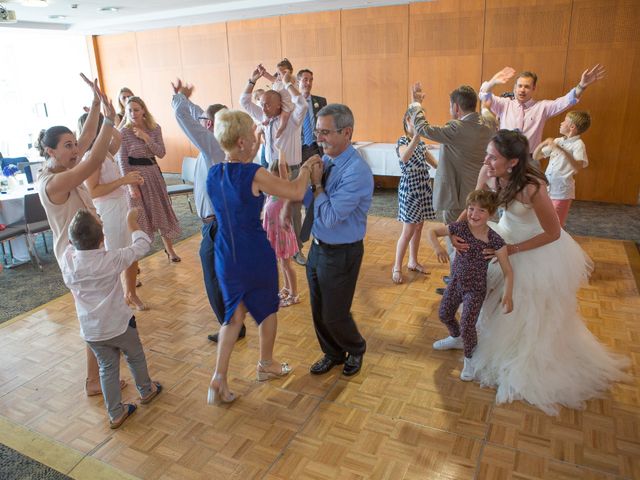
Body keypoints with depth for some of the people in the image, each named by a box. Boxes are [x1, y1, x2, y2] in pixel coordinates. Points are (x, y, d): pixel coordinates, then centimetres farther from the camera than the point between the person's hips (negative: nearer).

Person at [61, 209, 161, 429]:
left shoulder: (67, 261, -10)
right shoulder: (111, 259, -20)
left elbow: (72, 246, 14)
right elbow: (142, 245, -9)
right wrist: (132, 223, 4)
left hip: (91, 331, 3)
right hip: (119, 324, -3)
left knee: (107, 369, 17)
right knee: (135, 357, 23)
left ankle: (116, 414, 25)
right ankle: (146, 390, 43)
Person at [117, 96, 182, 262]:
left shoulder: (155, 129, 1)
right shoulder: (123, 132, -9)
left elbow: (161, 153, -5)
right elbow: (122, 161, -11)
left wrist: (146, 138, -17)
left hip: (153, 173, 4)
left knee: (162, 211, 10)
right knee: (138, 216, 0)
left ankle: (169, 249, 25)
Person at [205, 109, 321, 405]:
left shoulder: (212, 174, -1)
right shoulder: (255, 175, -21)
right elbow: (297, 193, -18)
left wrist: (251, 158, 19)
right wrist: (306, 167, -2)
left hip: (226, 255, 5)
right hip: (257, 256, -5)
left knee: (234, 314, 19)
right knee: (267, 309, 20)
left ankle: (219, 379, 12)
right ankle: (266, 365, 40)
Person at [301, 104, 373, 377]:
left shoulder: (357, 172, -24)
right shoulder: (326, 160, 1)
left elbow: (330, 216, -27)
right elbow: (310, 201, 7)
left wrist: (317, 183, -18)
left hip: (341, 254, -8)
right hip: (318, 247, 8)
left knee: (334, 314, 9)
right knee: (318, 310, 20)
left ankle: (356, 350, 39)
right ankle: (332, 354, 44)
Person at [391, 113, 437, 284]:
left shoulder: (420, 142, 9)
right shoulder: (402, 141, -14)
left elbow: (433, 162, 18)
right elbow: (404, 157, -38)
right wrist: (416, 135, -47)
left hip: (423, 188, 8)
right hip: (410, 188, -8)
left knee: (418, 227, 14)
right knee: (408, 231, -3)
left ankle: (413, 262, 29)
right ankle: (397, 267, 10)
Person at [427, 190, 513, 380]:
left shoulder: (495, 240, -24)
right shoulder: (460, 227, -16)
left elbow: (508, 271, -20)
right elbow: (432, 231, -7)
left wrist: (508, 295, -32)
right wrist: (437, 247, -27)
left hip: (476, 289, -4)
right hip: (456, 282, 5)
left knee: (467, 325, -7)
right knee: (444, 314, 21)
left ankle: (469, 358, 23)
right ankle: (456, 338, 53)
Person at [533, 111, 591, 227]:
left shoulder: (578, 144, -11)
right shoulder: (557, 141, 9)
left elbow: (578, 167, -27)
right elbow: (536, 157, 11)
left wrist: (562, 150, -33)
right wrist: (544, 143, -7)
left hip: (562, 193, -6)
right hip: (546, 189, 6)